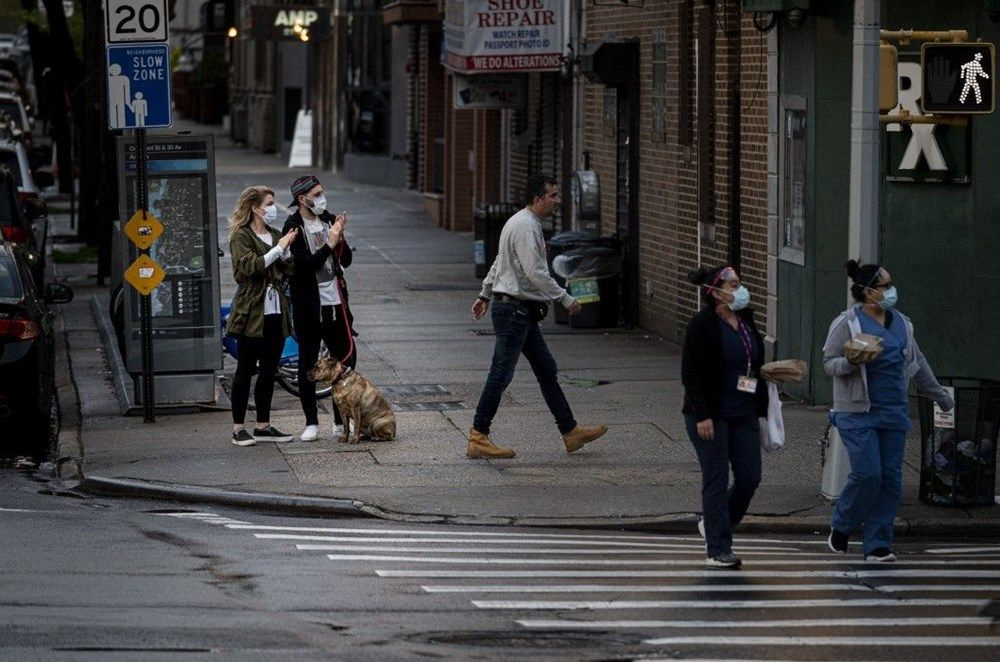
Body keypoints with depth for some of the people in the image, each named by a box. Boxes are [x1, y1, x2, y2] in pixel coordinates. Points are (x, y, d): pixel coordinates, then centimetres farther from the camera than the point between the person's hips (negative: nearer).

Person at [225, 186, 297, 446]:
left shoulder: (274, 235, 15)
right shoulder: (241, 237, -6)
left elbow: (288, 270, 12)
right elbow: (250, 266, -20)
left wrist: (287, 249, -5)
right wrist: (278, 248, -18)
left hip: (276, 313, 7)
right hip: (252, 314, -7)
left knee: (269, 372, 10)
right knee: (245, 371, -2)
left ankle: (263, 426, 18)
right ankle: (238, 428, 3)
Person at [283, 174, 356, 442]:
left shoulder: (329, 221, 8)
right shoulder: (293, 228, -9)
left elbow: (347, 260, 7)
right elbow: (305, 264, -20)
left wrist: (340, 237, -9)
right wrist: (329, 244, -23)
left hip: (336, 304, 5)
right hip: (309, 307, -5)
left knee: (346, 360, 6)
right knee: (308, 366, 3)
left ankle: (342, 422, 15)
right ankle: (311, 423, 10)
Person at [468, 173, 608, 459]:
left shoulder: (525, 223, 16)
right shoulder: (526, 226, -18)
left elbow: (498, 263, 25)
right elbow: (536, 272, -24)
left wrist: (485, 296, 32)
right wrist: (566, 299, -18)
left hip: (523, 311, 11)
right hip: (514, 309, -11)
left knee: (546, 369, 12)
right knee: (501, 374, -7)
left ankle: (571, 432, 16)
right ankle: (478, 438, -3)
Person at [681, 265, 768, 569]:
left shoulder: (746, 321, 10)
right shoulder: (702, 325, -12)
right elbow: (691, 373, -14)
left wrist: (760, 407, 15)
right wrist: (702, 416, -20)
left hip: (743, 414, 7)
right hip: (711, 416, -7)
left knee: (750, 477, 5)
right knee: (717, 480, -1)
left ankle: (713, 524, 28)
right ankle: (717, 550, 6)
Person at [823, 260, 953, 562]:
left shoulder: (901, 323, 13)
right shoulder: (847, 323, -5)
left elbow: (918, 364, 22)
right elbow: (829, 363, -6)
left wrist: (941, 396, 27)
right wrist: (853, 361, -25)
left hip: (893, 412, 6)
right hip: (858, 413, -6)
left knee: (890, 478, 1)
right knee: (867, 474, -13)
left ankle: (877, 544, 7)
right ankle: (841, 526, 11)